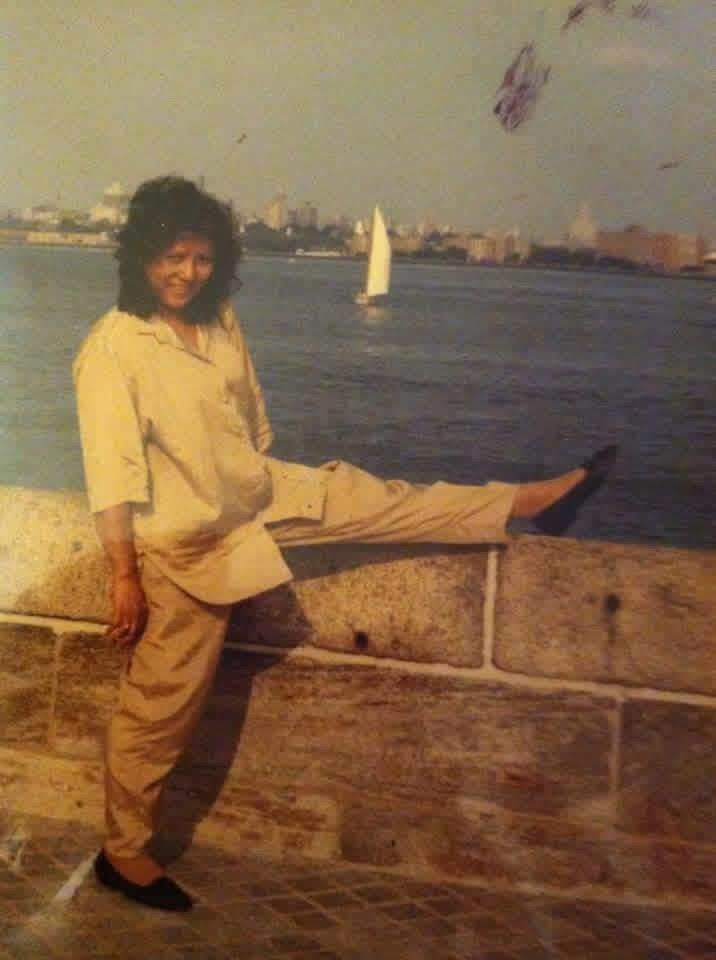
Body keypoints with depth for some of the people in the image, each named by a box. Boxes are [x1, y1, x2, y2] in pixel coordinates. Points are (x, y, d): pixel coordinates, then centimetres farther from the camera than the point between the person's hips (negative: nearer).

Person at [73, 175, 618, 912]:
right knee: (158, 710, 5)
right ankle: (123, 853, 22)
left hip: (262, 497, 6)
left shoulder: (220, 323, 1)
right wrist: (124, 577, -19)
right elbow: (110, 476, -20)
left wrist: (258, 487, 20)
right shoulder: (110, 350, -19)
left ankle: (529, 500, 18)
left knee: (379, 501, 5)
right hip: (184, 545, -6)